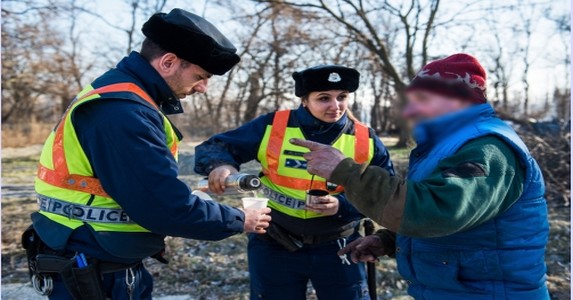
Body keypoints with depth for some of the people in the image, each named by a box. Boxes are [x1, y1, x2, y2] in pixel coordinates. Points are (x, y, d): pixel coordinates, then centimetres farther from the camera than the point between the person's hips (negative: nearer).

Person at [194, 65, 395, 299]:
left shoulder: (366, 141, -6)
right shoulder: (272, 126, -9)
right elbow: (216, 146, -4)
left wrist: (342, 205, -21)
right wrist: (220, 165, -28)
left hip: (338, 248, 1)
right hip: (274, 247, 0)